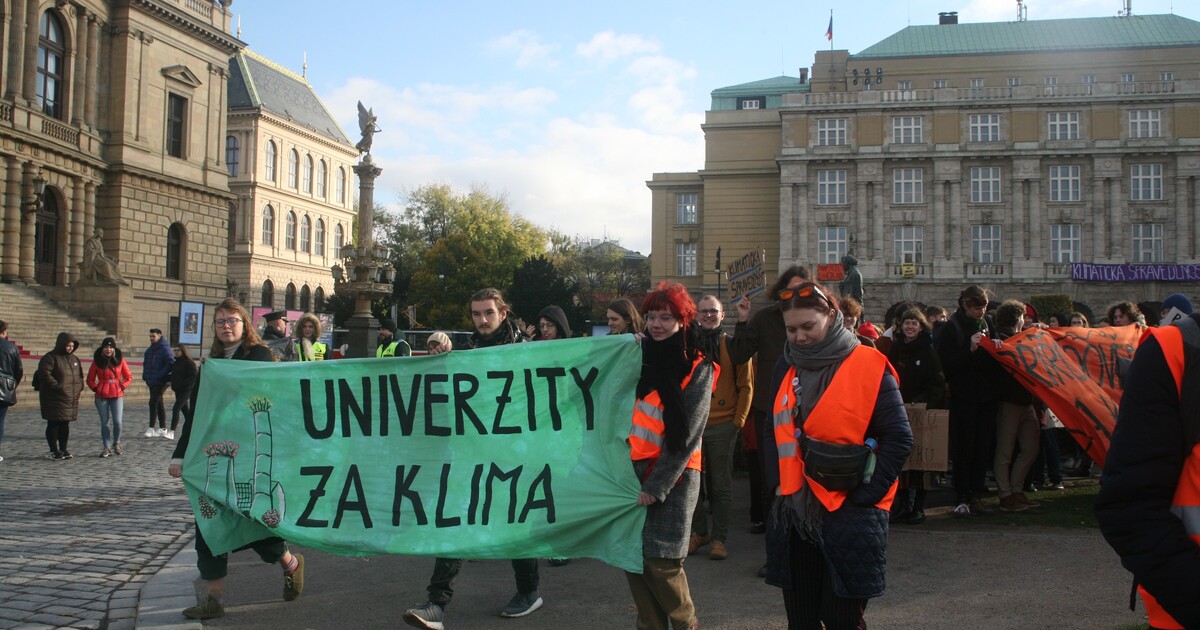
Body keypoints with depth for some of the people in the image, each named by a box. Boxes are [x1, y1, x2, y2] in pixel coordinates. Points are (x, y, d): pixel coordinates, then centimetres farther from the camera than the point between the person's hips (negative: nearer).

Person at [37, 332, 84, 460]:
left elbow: (80, 374, 24)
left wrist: (80, 387, 9)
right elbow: (44, 374, -21)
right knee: (53, 424, 0)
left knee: (65, 424, 11)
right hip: (54, 399, -7)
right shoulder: (50, 358, -10)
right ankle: (54, 451, 6)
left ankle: (63, 449, 18)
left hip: (71, 399, 7)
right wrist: (57, 386, -23)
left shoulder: (74, 359, 14)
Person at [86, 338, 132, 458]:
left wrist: (123, 386, -1)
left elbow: (129, 377, 11)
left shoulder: (120, 360, 3)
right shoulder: (97, 361, 3)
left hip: (117, 395, 0)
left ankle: (116, 443, 17)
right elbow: (90, 379, 12)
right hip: (102, 396, 1)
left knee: (118, 422, -8)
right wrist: (95, 388, -1)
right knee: (104, 422, 4)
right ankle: (107, 448, 14)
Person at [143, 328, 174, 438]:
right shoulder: (149, 350, 15)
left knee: (153, 402, -12)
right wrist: (145, 375, 11)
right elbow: (145, 363, 25)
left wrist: (160, 375, -23)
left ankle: (151, 428, -6)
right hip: (152, 382, 9)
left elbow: (171, 363, -20)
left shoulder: (165, 349, -11)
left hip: (160, 382, -9)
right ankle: (163, 429, 18)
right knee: (159, 404, 12)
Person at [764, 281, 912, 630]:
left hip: (850, 513, -5)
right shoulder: (786, 368, 8)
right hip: (794, 512, 5)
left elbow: (898, 438, -9)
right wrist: (779, 482, 3)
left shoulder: (869, 366, -8)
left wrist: (865, 493, -13)